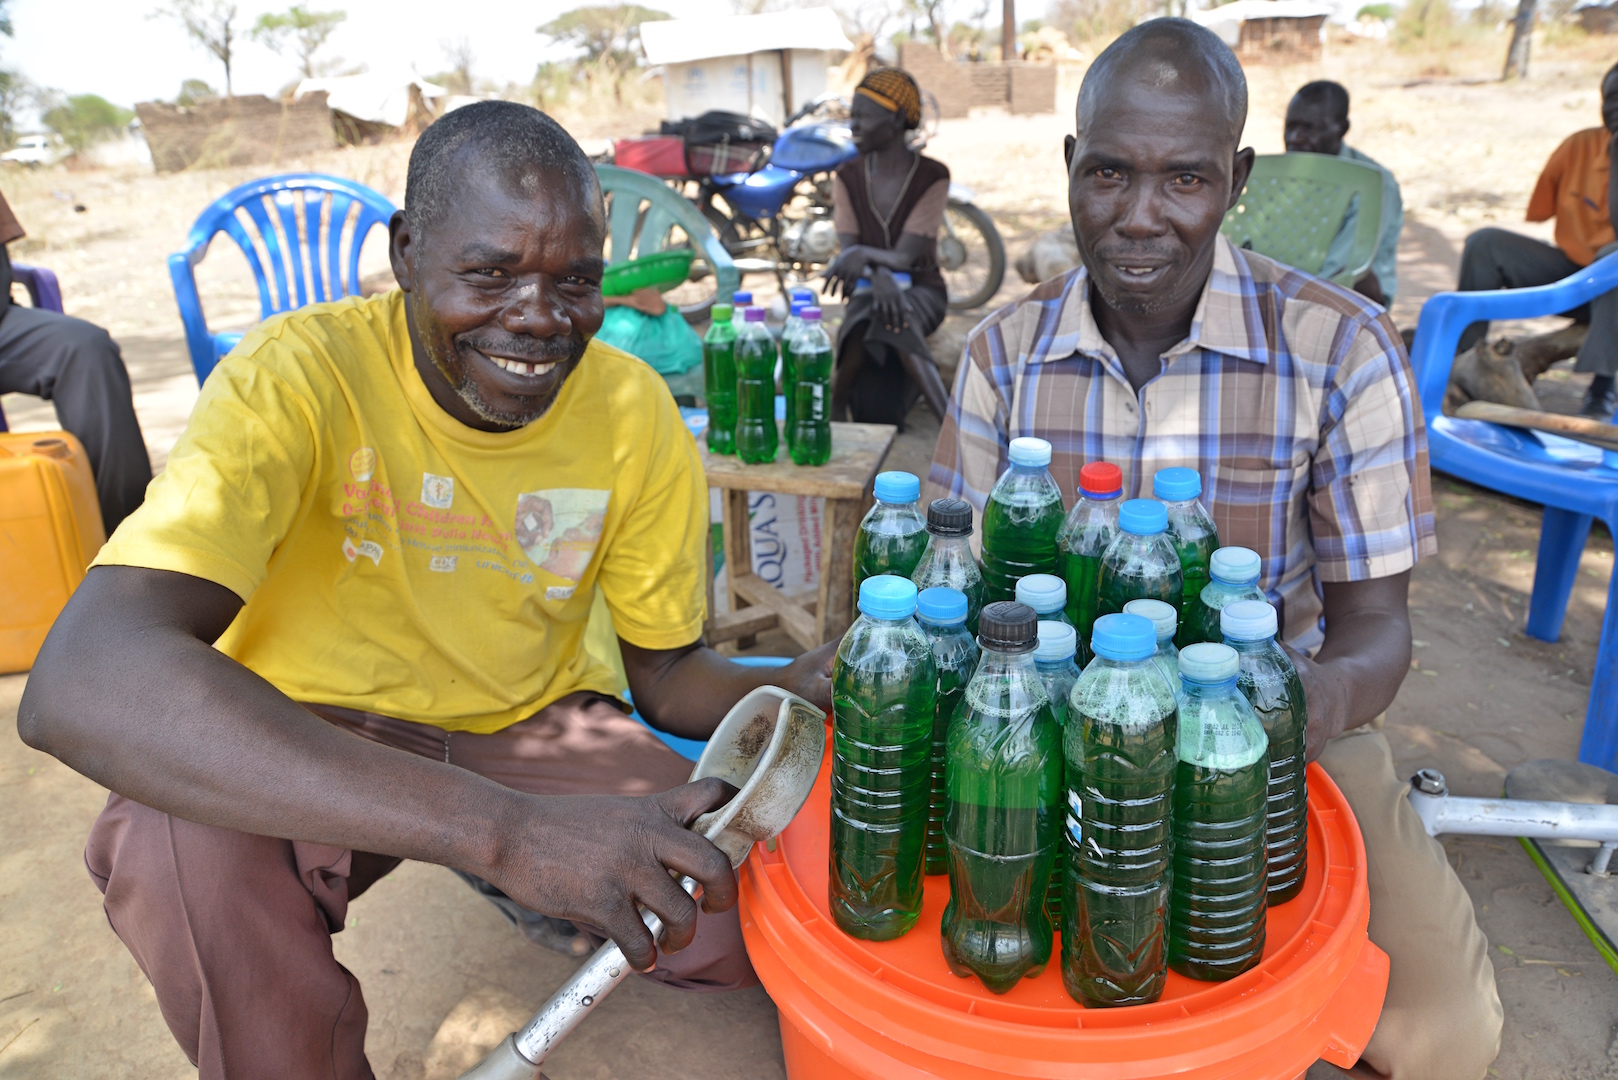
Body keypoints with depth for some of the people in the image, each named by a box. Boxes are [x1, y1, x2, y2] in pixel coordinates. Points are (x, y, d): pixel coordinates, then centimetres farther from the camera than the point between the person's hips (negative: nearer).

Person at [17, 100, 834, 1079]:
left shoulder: (638, 417, -11)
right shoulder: (298, 378, -23)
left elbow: (670, 671, -1)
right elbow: (76, 686, -38)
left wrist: (800, 690, -25)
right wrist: (499, 826, -48)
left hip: (534, 726, 2)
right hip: (307, 740, -1)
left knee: (756, 913, -20)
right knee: (184, 843, -34)